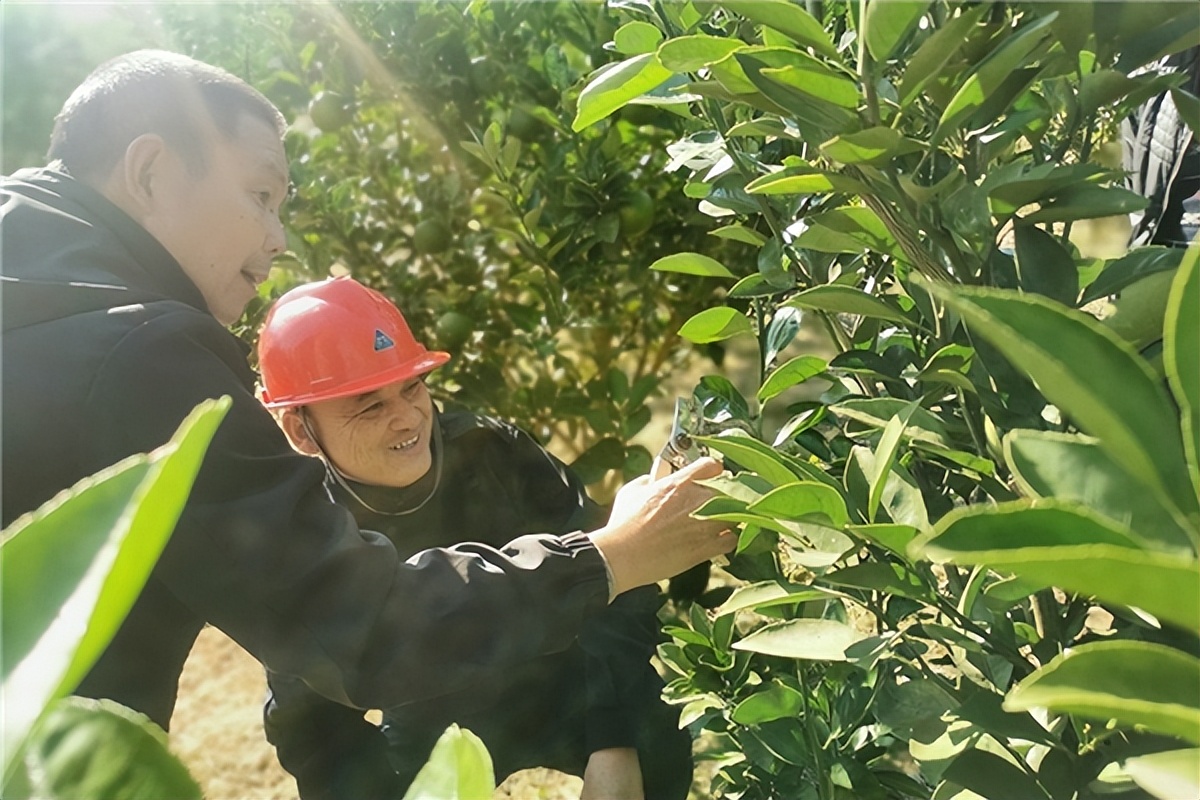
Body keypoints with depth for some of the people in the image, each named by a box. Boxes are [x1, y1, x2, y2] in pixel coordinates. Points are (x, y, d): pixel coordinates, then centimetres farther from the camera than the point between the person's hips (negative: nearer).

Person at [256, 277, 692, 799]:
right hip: (433, 733, 1)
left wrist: (613, 741, -27)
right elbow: (310, 722, -10)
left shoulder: (494, 452, -21)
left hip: (565, 690, -1)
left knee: (655, 750, -26)